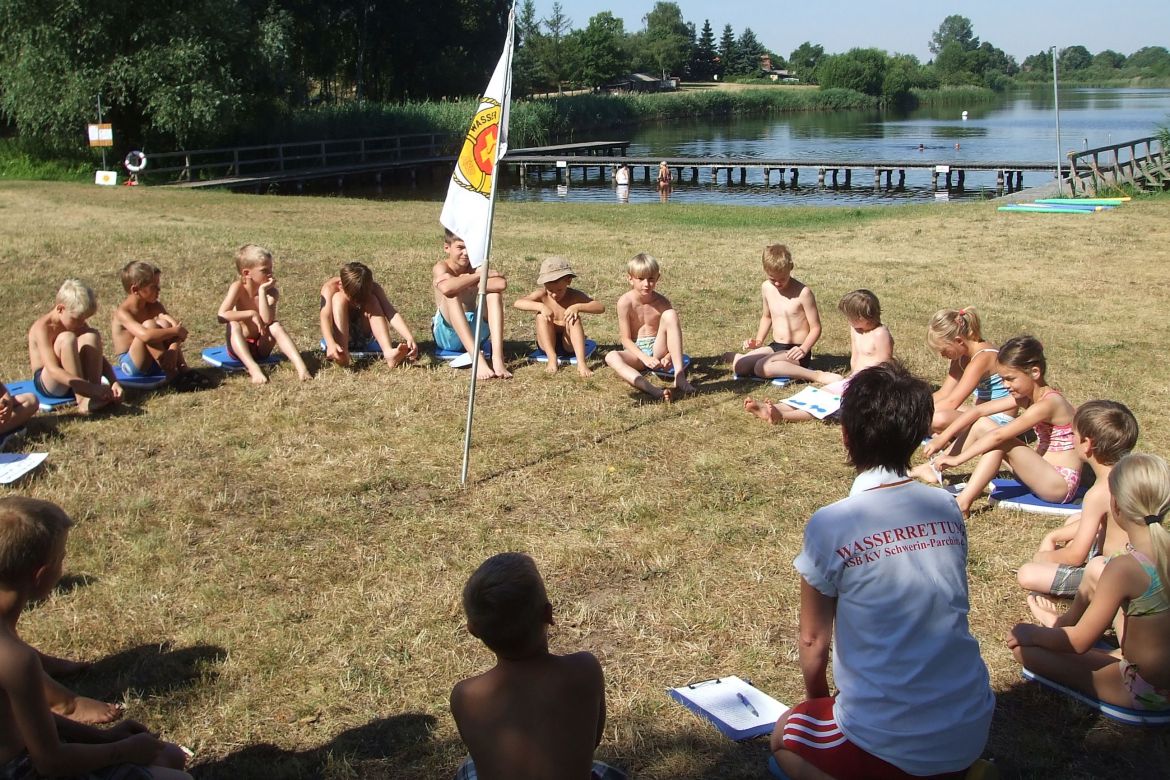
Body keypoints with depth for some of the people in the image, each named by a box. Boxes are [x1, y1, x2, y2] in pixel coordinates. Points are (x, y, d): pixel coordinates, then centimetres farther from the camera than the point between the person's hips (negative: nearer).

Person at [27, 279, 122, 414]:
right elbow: (53, 370, -31)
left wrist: (114, 383, -15)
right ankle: (83, 400, -35)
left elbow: (99, 358, 3)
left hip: (76, 381, 6)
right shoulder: (43, 327, -19)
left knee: (91, 336, -16)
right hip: (48, 383, -6)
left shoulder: (78, 324, 3)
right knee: (66, 338, -30)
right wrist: (91, 388, -40)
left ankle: (94, 397, -27)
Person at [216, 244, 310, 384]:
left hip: (261, 346, 1)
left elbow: (267, 320, -29)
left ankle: (300, 365, -41)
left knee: (275, 326, -26)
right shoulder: (238, 287, -16)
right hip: (239, 346, -1)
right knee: (234, 324, -31)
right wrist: (252, 314, -30)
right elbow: (222, 316, -29)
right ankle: (253, 368, -47)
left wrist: (262, 291, -29)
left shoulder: (271, 292, -11)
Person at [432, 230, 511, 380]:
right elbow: (446, 288, -37)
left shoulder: (475, 268, 0)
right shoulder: (441, 268, -9)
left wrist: (465, 283, -21)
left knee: (494, 292, -16)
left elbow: (502, 284, -22)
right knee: (452, 294, -29)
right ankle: (478, 360, -46)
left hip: (473, 330, 4)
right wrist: (479, 276, -25)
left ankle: (497, 358, -35)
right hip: (447, 334, -4)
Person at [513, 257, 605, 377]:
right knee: (542, 316, -23)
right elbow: (517, 303, -23)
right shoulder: (542, 295, -8)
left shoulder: (574, 296, -9)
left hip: (568, 344, -1)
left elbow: (601, 307, -20)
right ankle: (552, 358, -31)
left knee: (574, 318, -27)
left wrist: (578, 307, -35)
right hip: (548, 343, 1)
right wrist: (540, 306, -37)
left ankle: (581, 363, -40)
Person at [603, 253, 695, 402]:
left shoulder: (661, 302, -5)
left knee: (670, 314, -23)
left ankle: (679, 374, -32)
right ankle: (649, 388, -59)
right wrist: (645, 358, -24)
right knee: (611, 357, -33)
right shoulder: (625, 302, -10)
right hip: (636, 351, -1)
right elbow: (626, 339, -10)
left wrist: (669, 355, -22)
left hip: (658, 349, 1)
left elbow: (675, 331, -3)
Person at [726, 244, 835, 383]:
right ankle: (739, 358, 19)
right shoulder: (766, 288, 5)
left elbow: (815, 327, -10)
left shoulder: (803, 292, -14)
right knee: (738, 367, -19)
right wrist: (758, 341, 10)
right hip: (775, 347, 6)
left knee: (763, 367, -36)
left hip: (795, 351, -6)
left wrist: (803, 350, -25)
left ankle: (817, 376, -30)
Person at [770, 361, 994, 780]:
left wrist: (817, 701, 18)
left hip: (892, 742, -5)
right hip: (972, 729, 5)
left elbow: (813, 640, -3)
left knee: (786, 738, 25)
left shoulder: (831, 526, -15)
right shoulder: (948, 509, 1)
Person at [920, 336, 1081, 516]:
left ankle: (962, 502, -25)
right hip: (1042, 472, 9)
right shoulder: (1025, 396, 2)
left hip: (1061, 484, -9)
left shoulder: (1048, 403, -23)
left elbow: (999, 436, -29)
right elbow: (978, 411, -1)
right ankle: (936, 468, 1)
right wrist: (942, 438, -10)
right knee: (982, 424, 1)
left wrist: (958, 459, -28)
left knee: (1000, 442, -26)